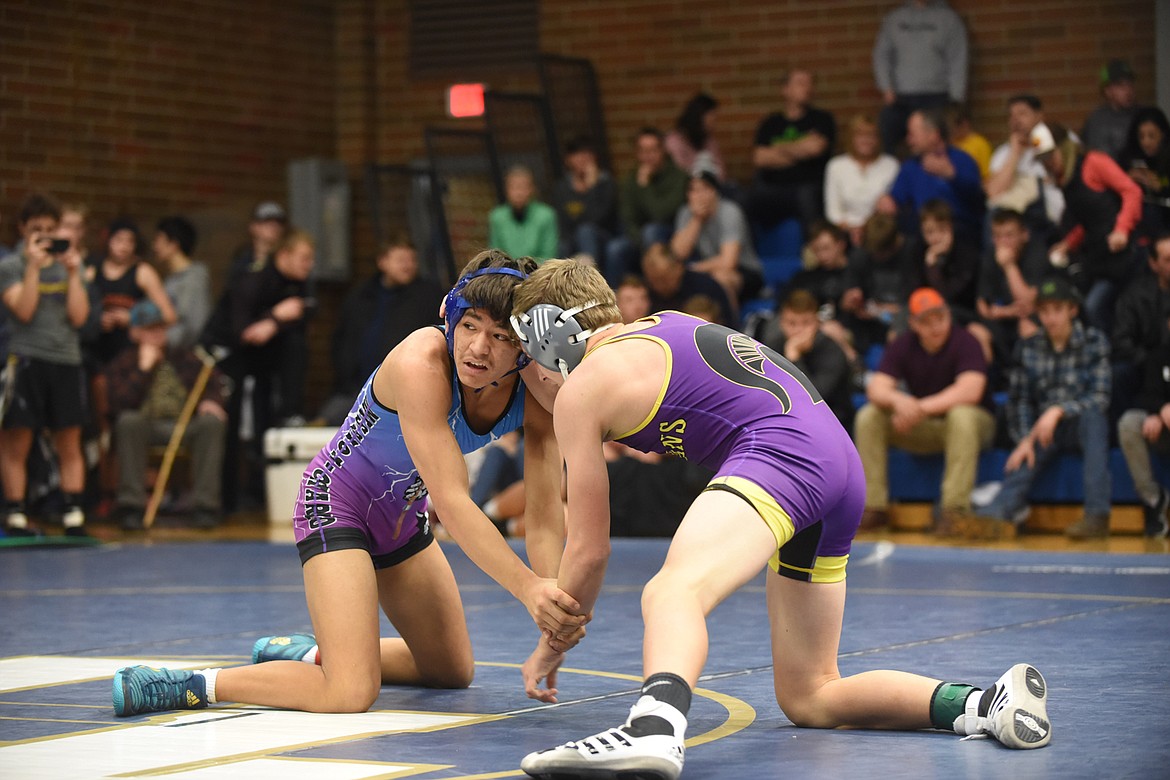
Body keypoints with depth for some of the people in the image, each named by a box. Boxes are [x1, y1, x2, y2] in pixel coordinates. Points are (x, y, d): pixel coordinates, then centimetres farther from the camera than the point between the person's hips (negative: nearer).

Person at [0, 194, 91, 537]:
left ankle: (73, 518, 6)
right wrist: (34, 266, -13)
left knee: (69, 445, 4)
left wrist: (73, 271, -3)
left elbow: (78, 316, 3)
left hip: (66, 361, 3)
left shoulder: (69, 266, 12)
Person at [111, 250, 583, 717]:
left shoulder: (536, 389, -17)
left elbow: (544, 513, -20)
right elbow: (450, 501, -40)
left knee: (455, 671, 23)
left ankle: (309, 652, 37)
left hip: (402, 514, 8)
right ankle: (189, 684, -12)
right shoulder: (422, 364, -35)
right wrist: (527, 586, -50)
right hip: (338, 502, -8)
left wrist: (553, 595, -37)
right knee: (351, 692, -25)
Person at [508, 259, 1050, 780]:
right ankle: (985, 704, 3)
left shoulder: (581, 389, 8)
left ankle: (653, 728, -67)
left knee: (673, 589, -35)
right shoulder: (669, 323, 28)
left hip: (780, 451, -9)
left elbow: (589, 550, 13)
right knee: (808, 697, 17)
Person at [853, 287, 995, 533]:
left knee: (962, 415, -39)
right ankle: (874, 506, -15)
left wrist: (922, 408, -35)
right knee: (869, 416, -15)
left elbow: (970, 391, -30)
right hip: (922, 429, 5)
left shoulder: (964, 343, -15)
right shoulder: (903, 346, -2)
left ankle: (955, 509, -38)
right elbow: (876, 388, -13)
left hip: (969, 423, -4)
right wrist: (898, 400, -37)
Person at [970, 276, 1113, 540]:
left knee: (1092, 415, -36)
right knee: (1025, 460, -28)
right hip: (1042, 429, 3)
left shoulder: (1093, 342, -1)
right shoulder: (1029, 348, 7)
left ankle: (1097, 515, -44)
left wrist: (1058, 411, -26)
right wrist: (1025, 440, -14)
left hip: (1083, 427, -3)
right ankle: (998, 513, -57)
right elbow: (1019, 402, 5)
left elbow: (1100, 398, -11)